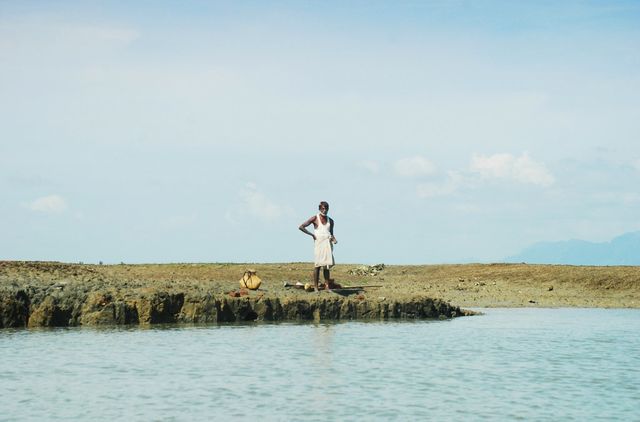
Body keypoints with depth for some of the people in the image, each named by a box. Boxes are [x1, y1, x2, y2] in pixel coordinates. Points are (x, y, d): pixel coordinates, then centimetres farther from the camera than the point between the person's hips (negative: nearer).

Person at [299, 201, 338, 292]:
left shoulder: (330, 220, 14)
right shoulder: (315, 218, -1)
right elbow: (301, 227, -5)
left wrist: (334, 239, 1)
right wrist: (312, 235, -8)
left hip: (328, 243, 4)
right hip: (319, 243, -4)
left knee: (327, 265, 3)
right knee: (318, 265, -5)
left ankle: (327, 286, 4)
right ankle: (315, 287, -3)